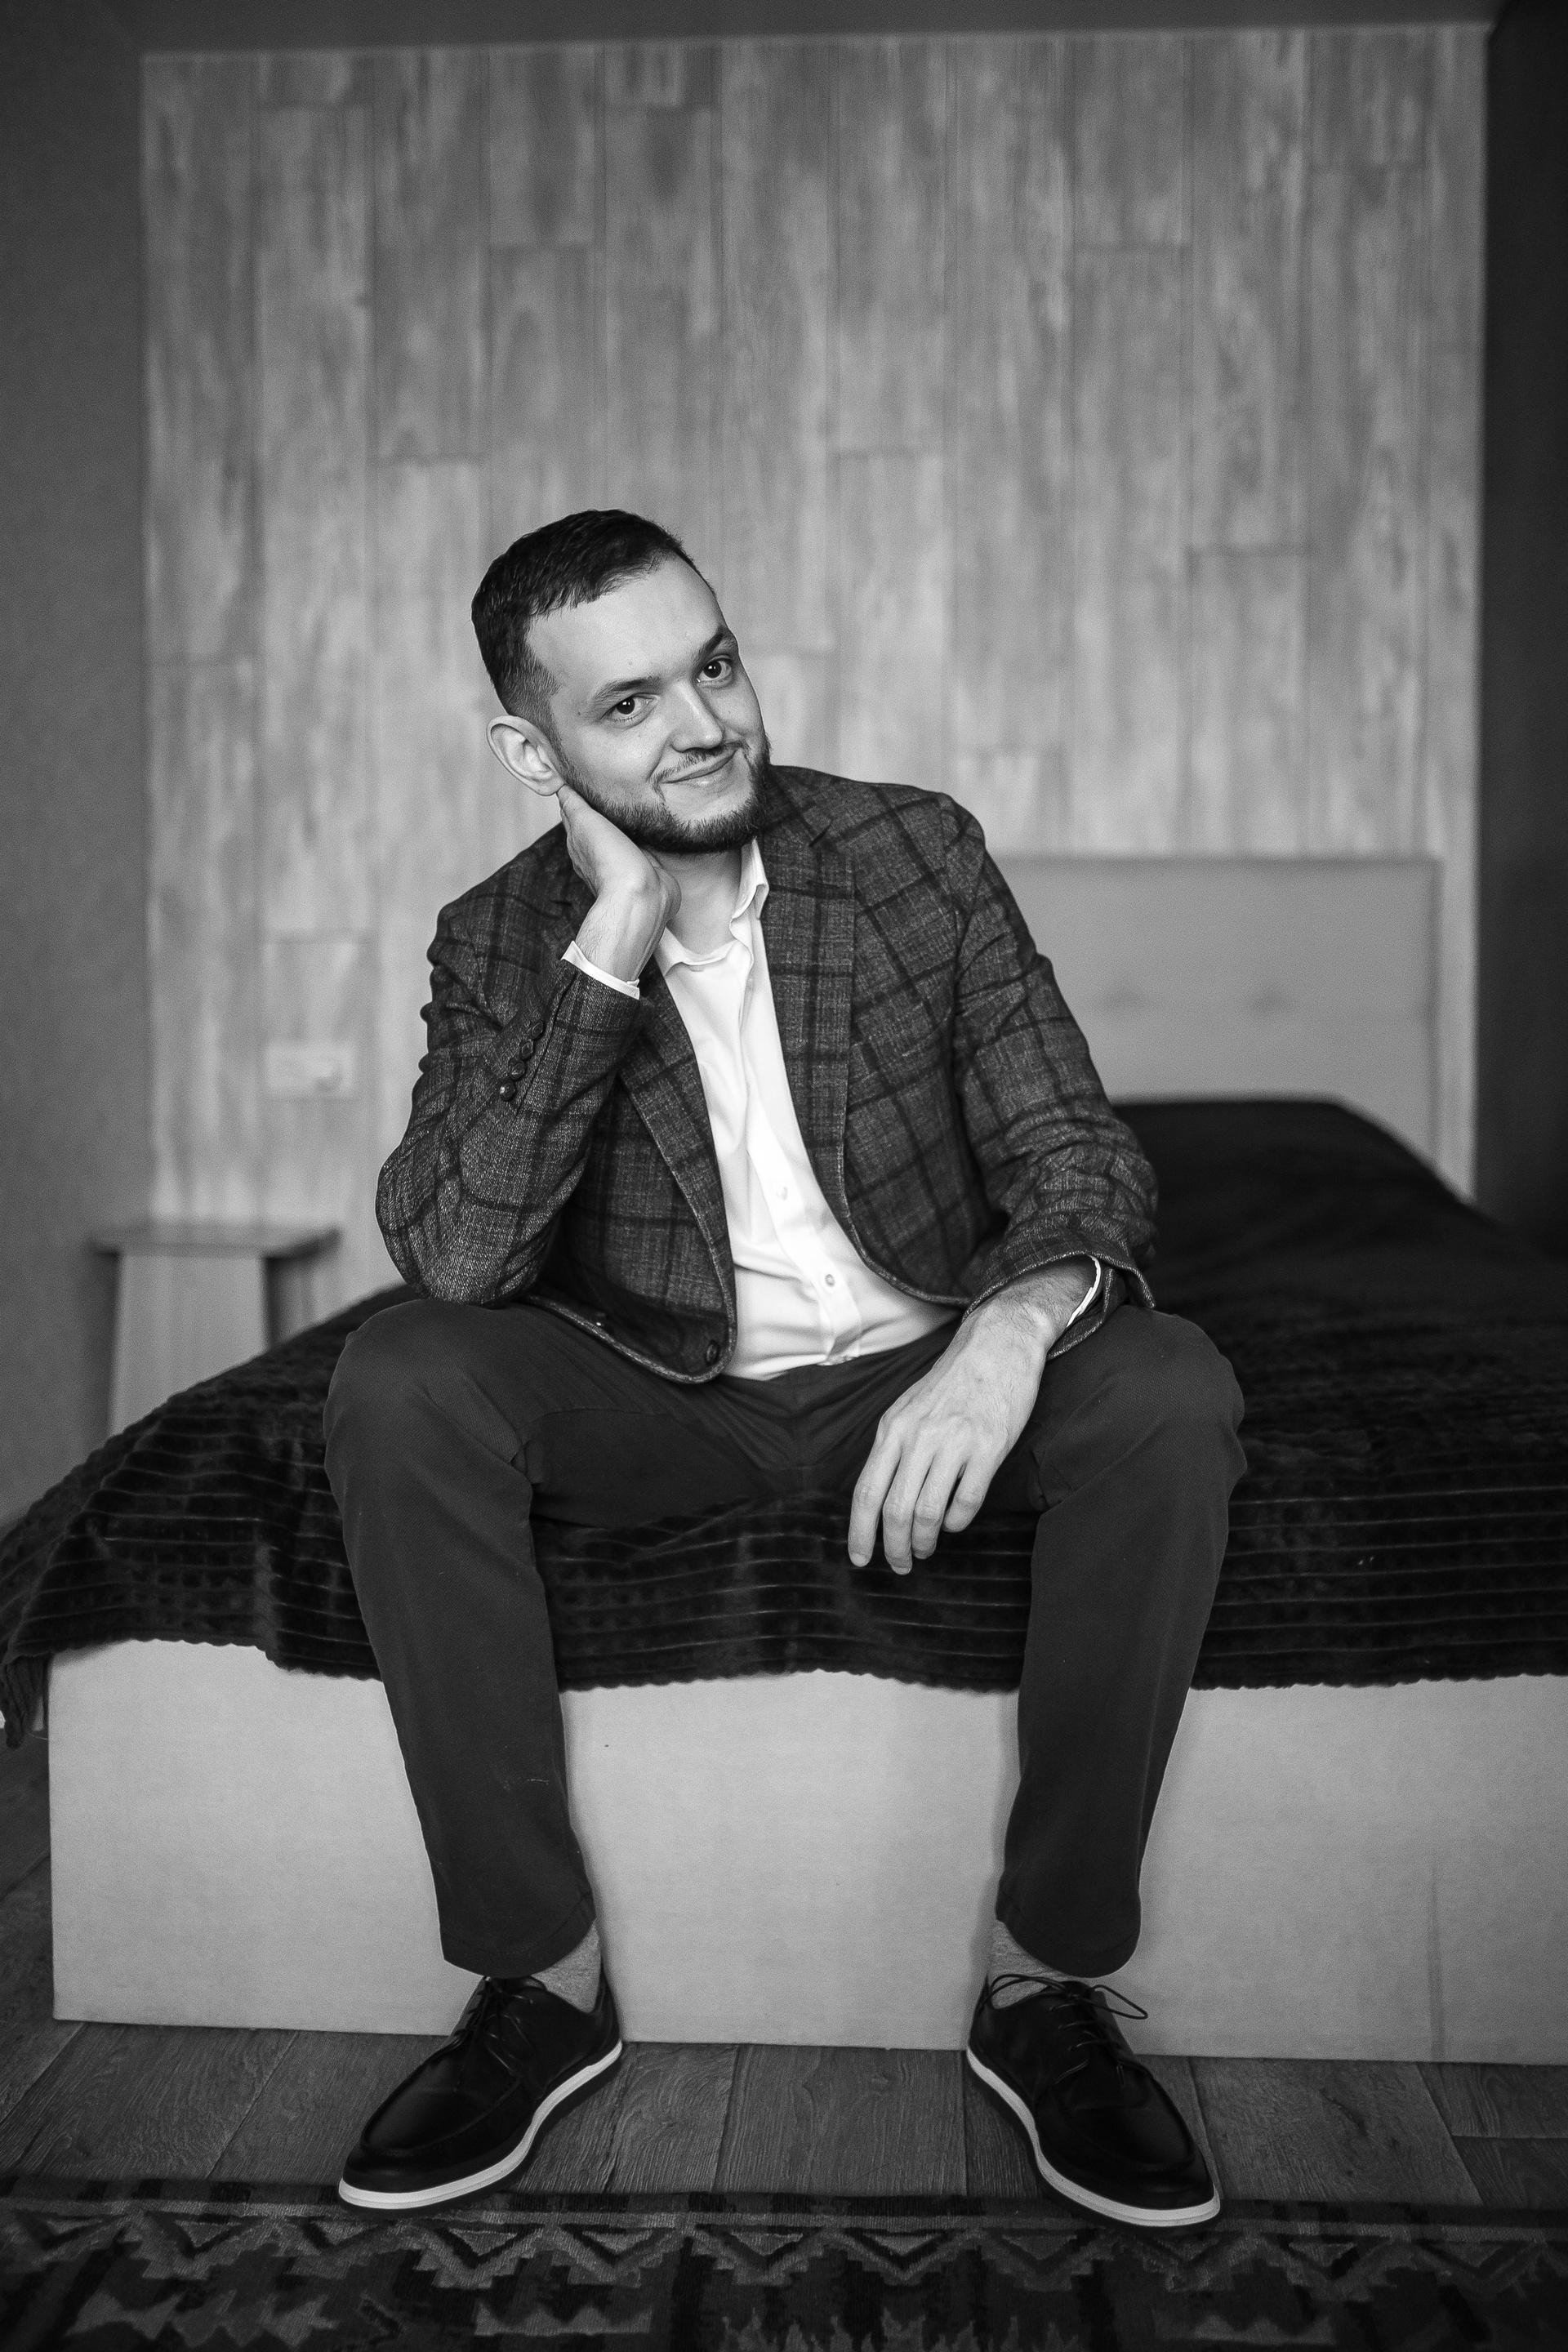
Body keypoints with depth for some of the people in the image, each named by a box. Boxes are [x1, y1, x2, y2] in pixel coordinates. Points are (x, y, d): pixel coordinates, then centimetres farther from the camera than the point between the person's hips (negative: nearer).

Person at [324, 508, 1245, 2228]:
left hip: (919, 1376, 0)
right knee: (396, 1385, -27)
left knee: (1170, 1396, -29)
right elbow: (451, 1258, -20)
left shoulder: (919, 854, -5)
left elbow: (1077, 1153, -9)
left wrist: (1009, 1330, -33)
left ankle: (1045, 1975, -15)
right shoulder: (502, 943, -5)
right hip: (656, 1405, 1)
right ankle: (541, 1975, -16)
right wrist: (614, 940, -25)